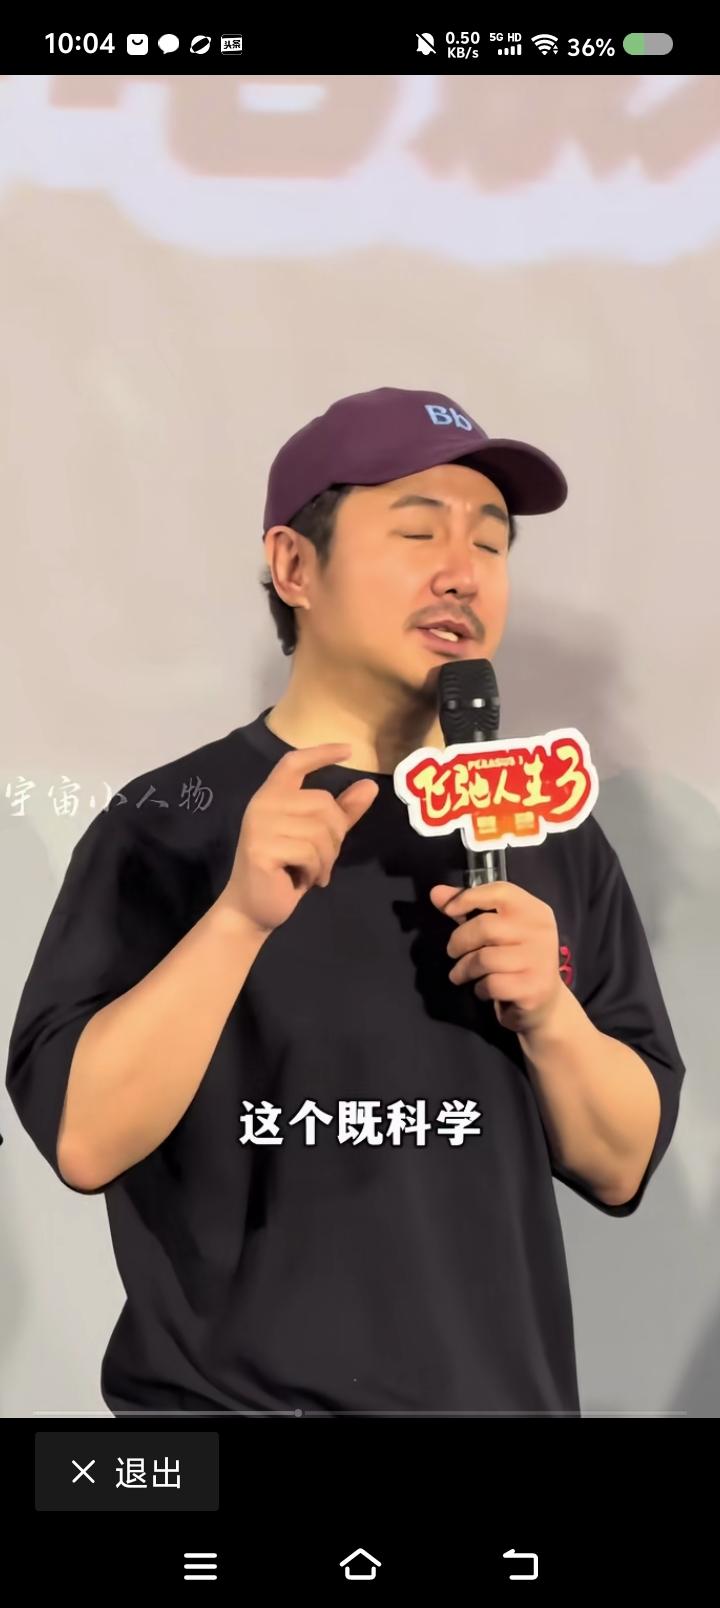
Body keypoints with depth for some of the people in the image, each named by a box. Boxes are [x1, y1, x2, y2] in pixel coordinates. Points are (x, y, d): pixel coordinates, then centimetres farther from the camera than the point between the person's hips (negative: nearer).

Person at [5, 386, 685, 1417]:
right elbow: (83, 1141, -18)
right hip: (223, 1391, -3)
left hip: (506, 1391, 4)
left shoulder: (556, 841, 1)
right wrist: (239, 916, -29)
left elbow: (621, 1168, 1)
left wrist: (551, 1016, -16)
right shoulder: (167, 825, -10)